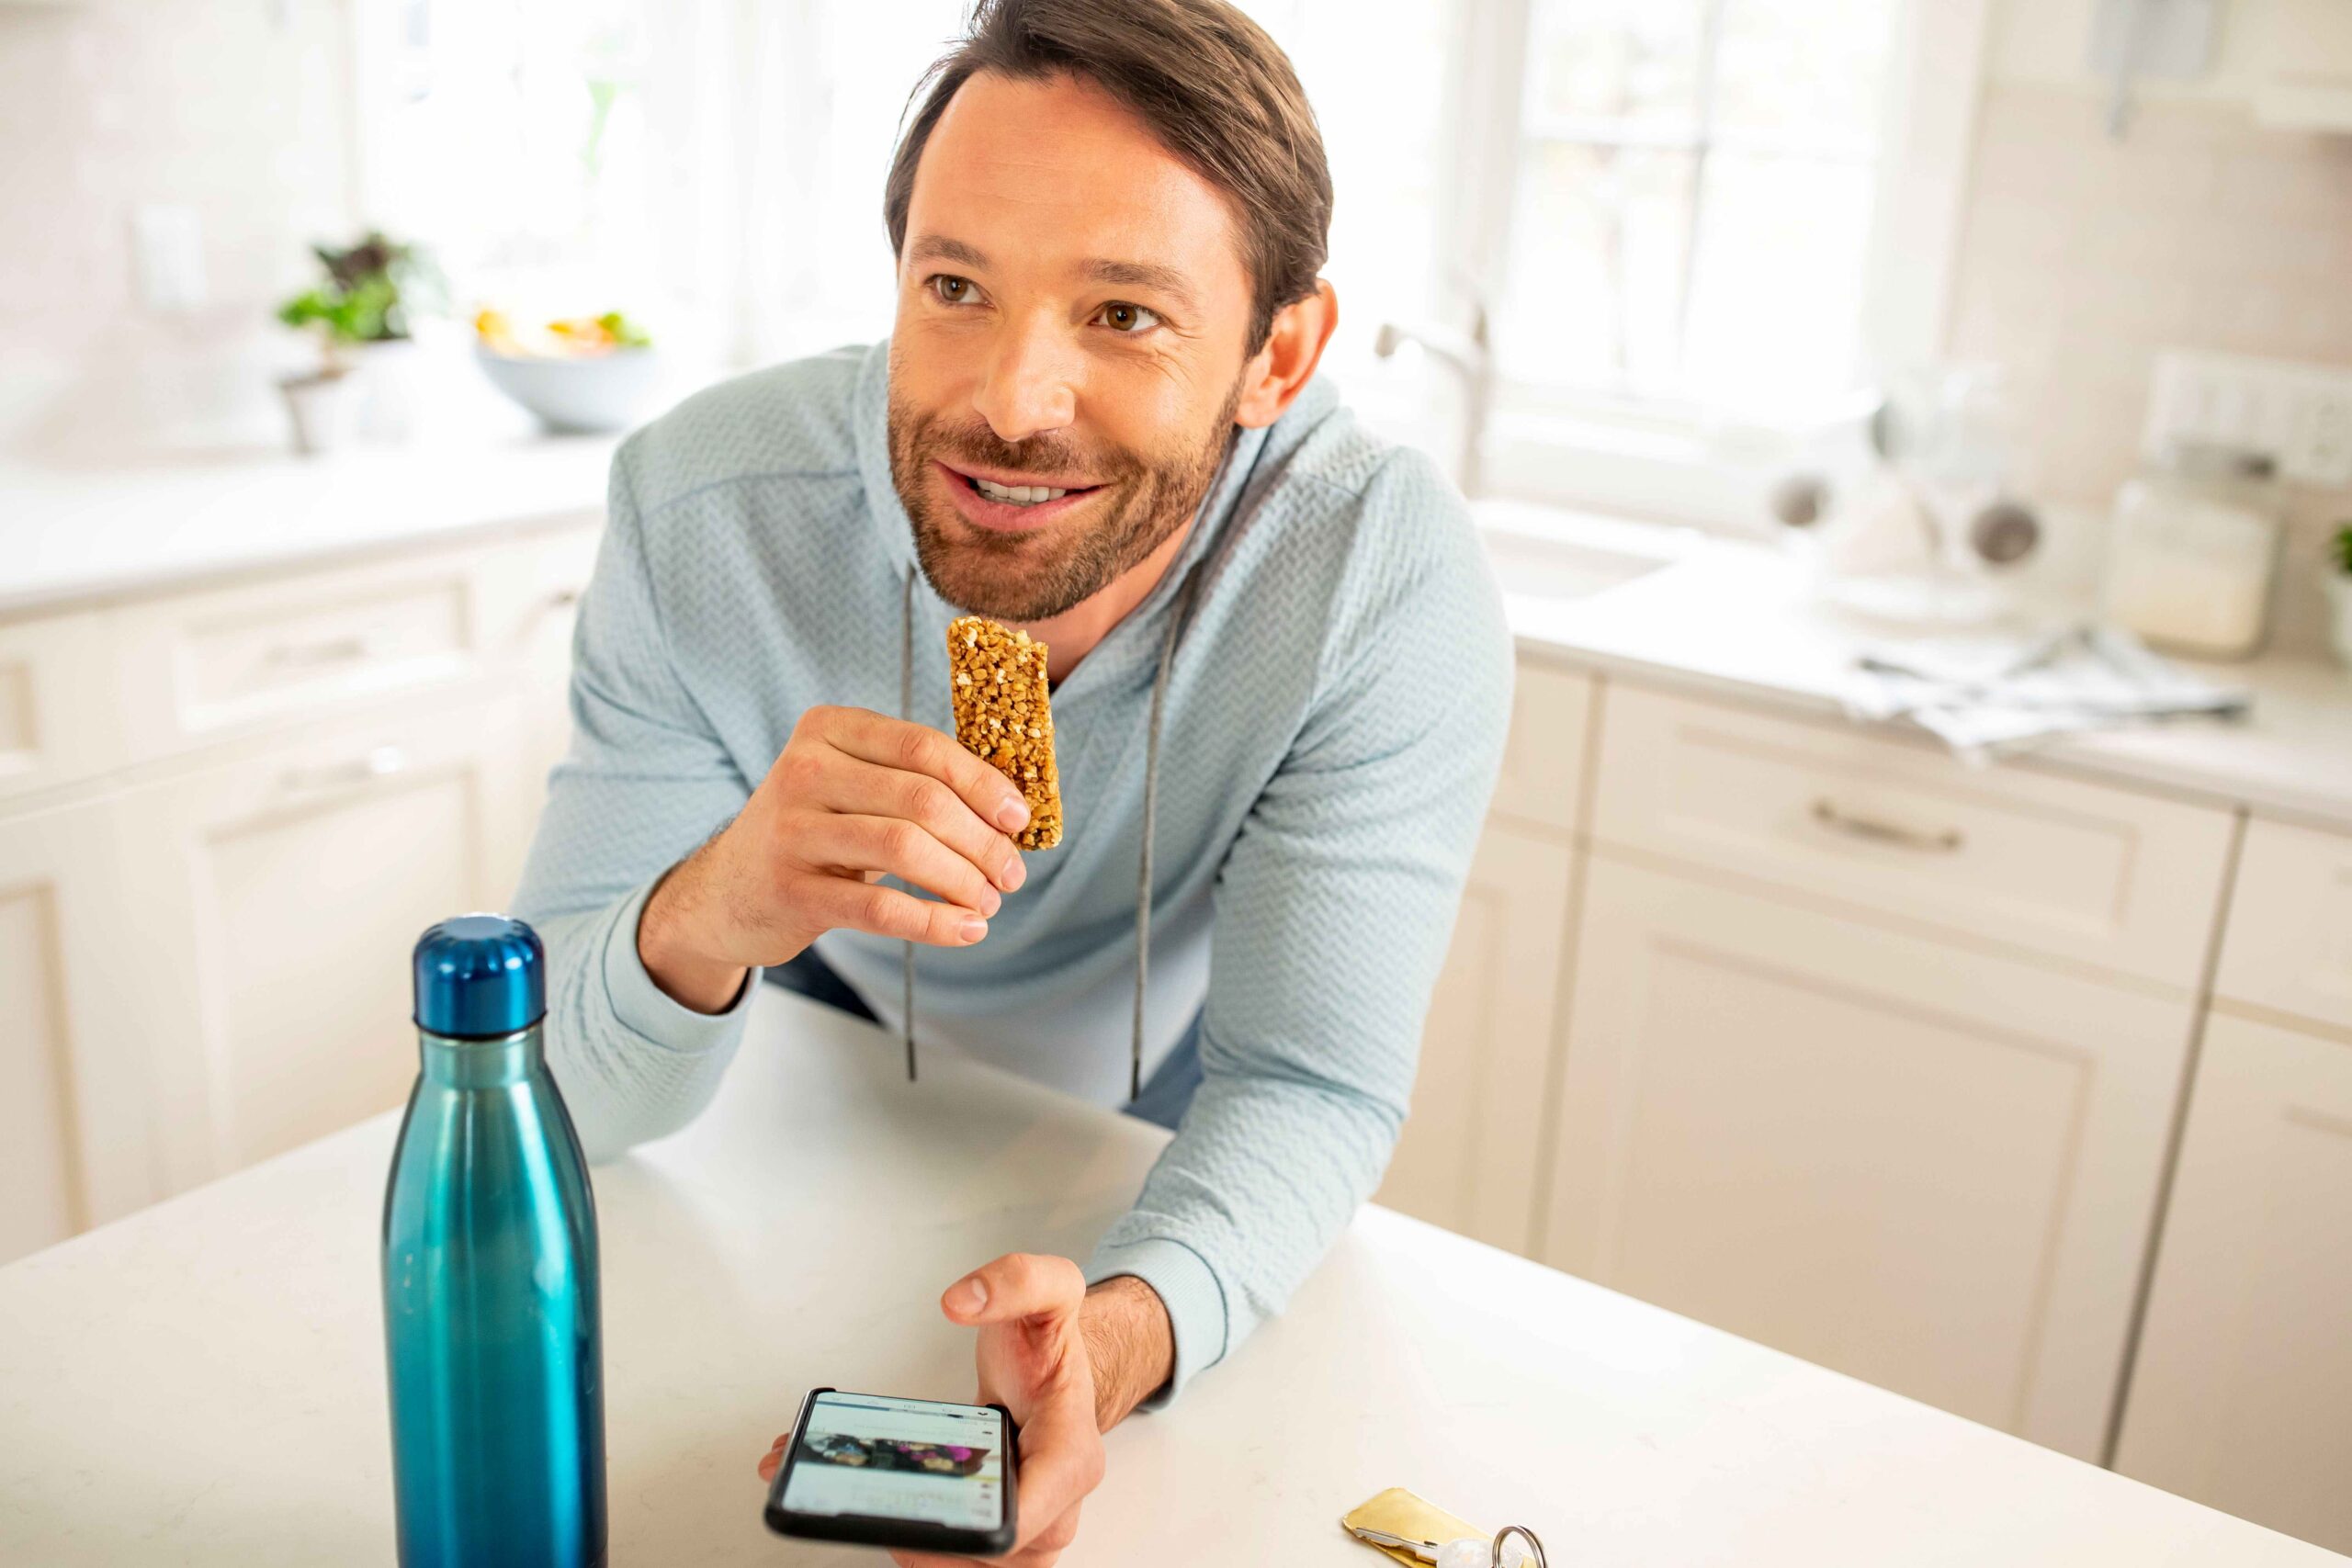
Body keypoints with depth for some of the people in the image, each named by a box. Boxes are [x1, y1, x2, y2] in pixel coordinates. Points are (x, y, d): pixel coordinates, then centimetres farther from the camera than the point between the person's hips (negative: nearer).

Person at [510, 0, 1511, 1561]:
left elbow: (1308, 1084, -25)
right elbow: (572, 1098, -24)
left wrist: (1118, 1334, -47)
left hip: (1170, 1155, 0)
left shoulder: (1393, 579, -31)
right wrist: (703, 919, -48)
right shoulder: (703, 511, -29)